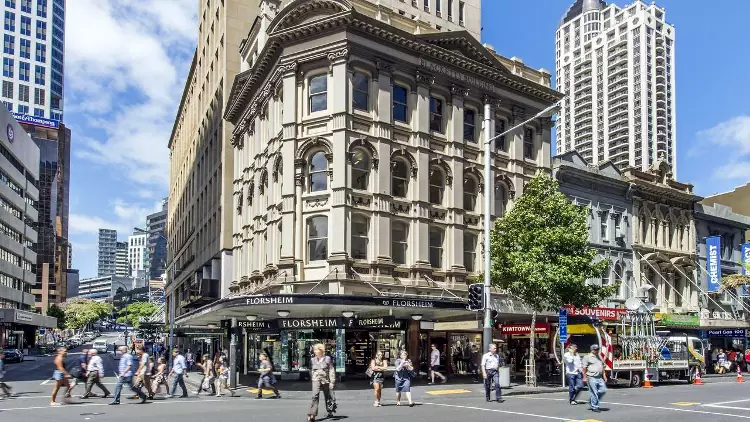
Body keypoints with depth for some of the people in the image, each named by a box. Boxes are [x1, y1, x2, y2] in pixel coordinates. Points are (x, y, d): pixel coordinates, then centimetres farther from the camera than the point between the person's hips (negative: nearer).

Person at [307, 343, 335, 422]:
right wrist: (312, 378, 16)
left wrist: (332, 382, -8)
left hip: (325, 380, -1)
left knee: (327, 396, 14)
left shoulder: (327, 359, -2)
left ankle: (330, 412, 35)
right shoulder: (313, 360, 6)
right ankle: (312, 415, -22)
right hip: (316, 380, 1)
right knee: (315, 396, -17)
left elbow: (332, 370, -3)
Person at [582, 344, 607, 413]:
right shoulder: (587, 357, -4)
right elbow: (584, 368, -7)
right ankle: (594, 407, 6)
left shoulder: (600, 357, 18)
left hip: (599, 378, 7)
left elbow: (603, 367, 23)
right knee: (594, 393, -5)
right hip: (592, 378, -7)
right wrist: (585, 377, -11)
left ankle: (592, 400, 21)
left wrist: (604, 376, 16)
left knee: (603, 390, 1)